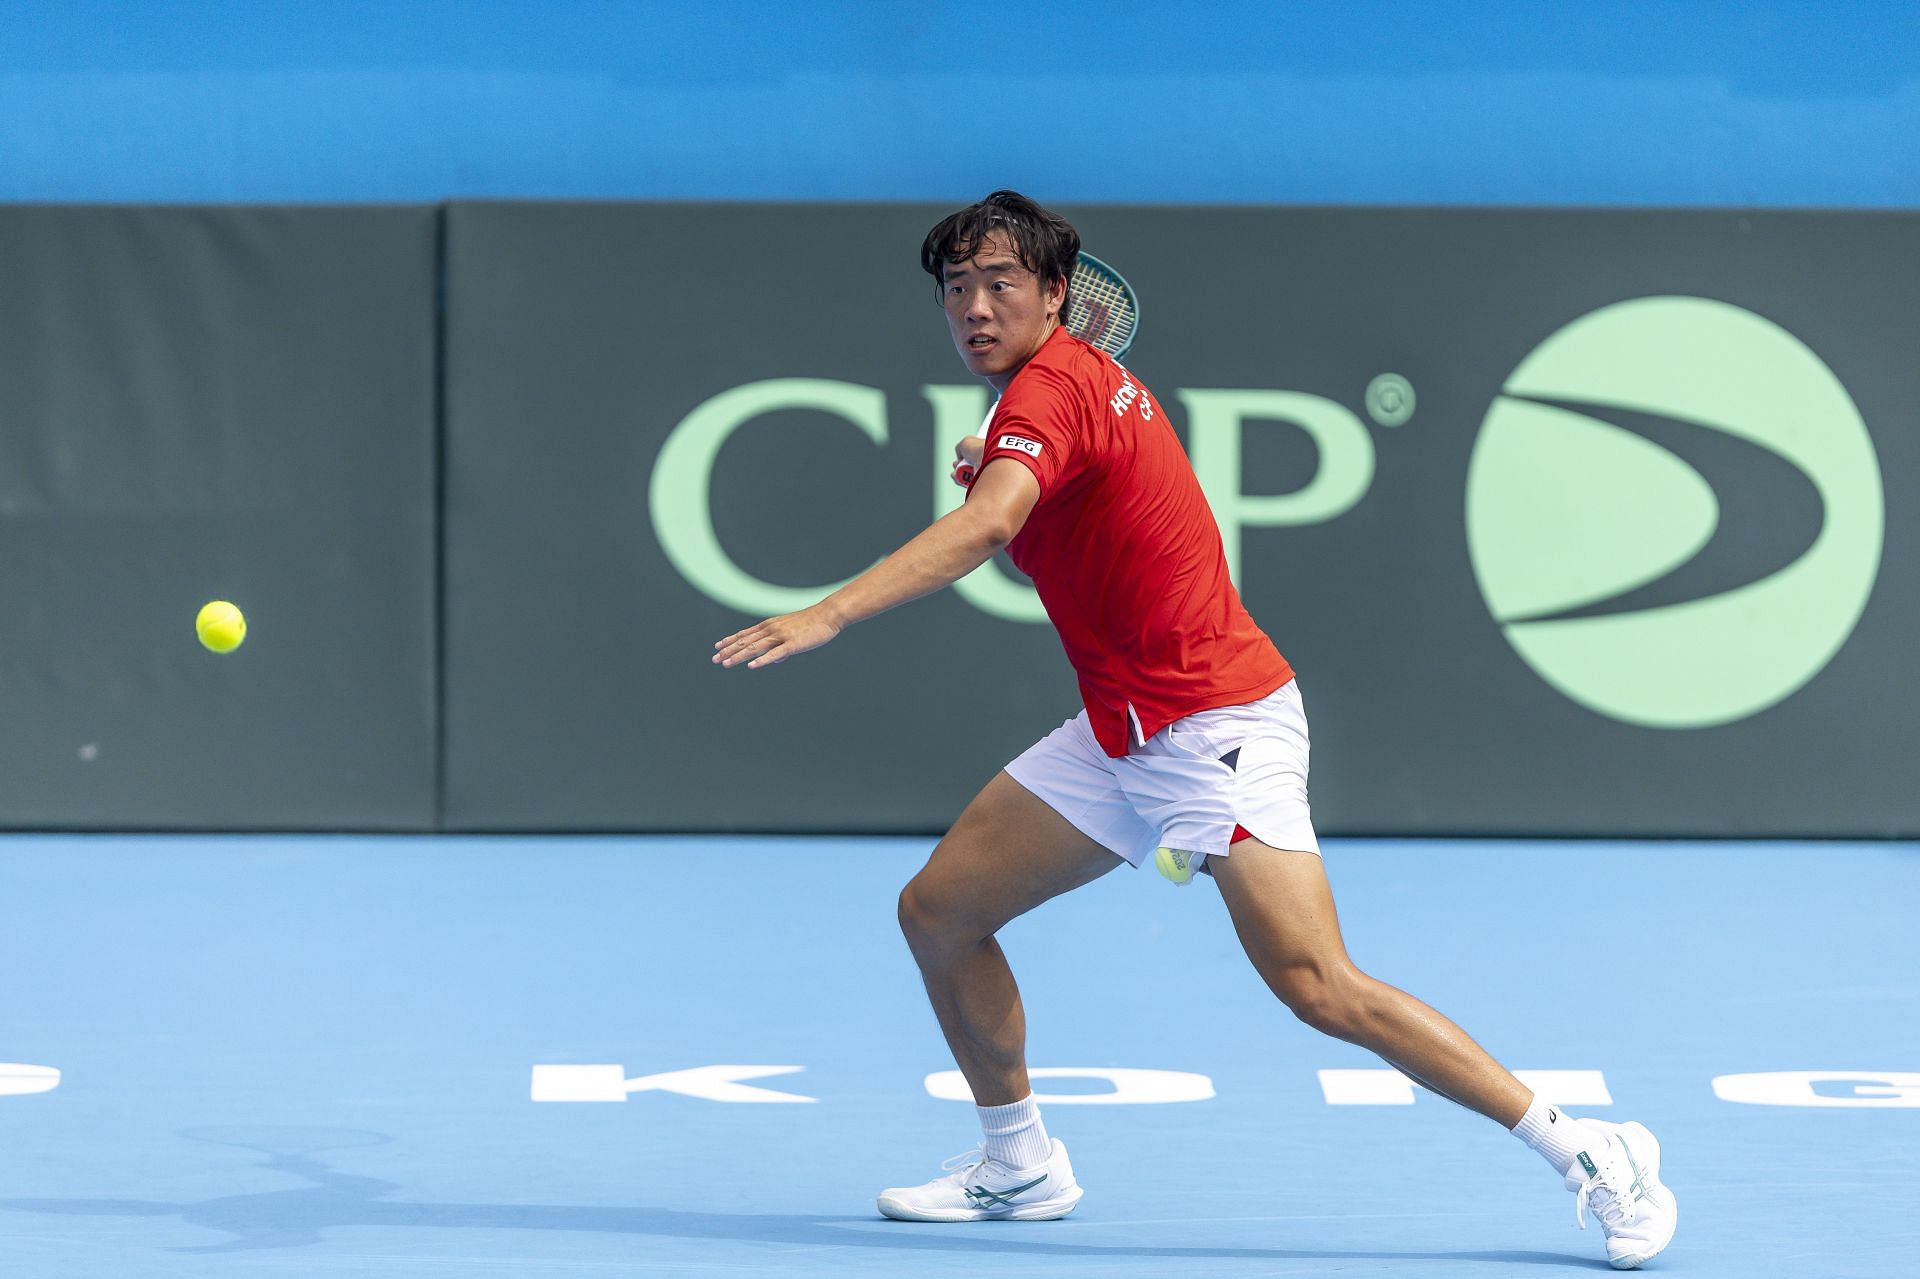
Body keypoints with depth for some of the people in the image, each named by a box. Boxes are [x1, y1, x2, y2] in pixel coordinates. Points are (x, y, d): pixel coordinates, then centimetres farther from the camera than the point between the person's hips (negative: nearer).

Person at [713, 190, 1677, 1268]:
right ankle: (1020, 1167, 21)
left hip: (1217, 724, -10)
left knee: (1318, 986, -20)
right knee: (939, 909, 7)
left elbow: (982, 530, -36)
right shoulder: (1090, 382, 12)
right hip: (1121, 734, 10)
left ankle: (1586, 1152, -14)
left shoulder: (1051, 390, -17)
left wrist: (827, 617, -44)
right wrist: (994, 472, 14)